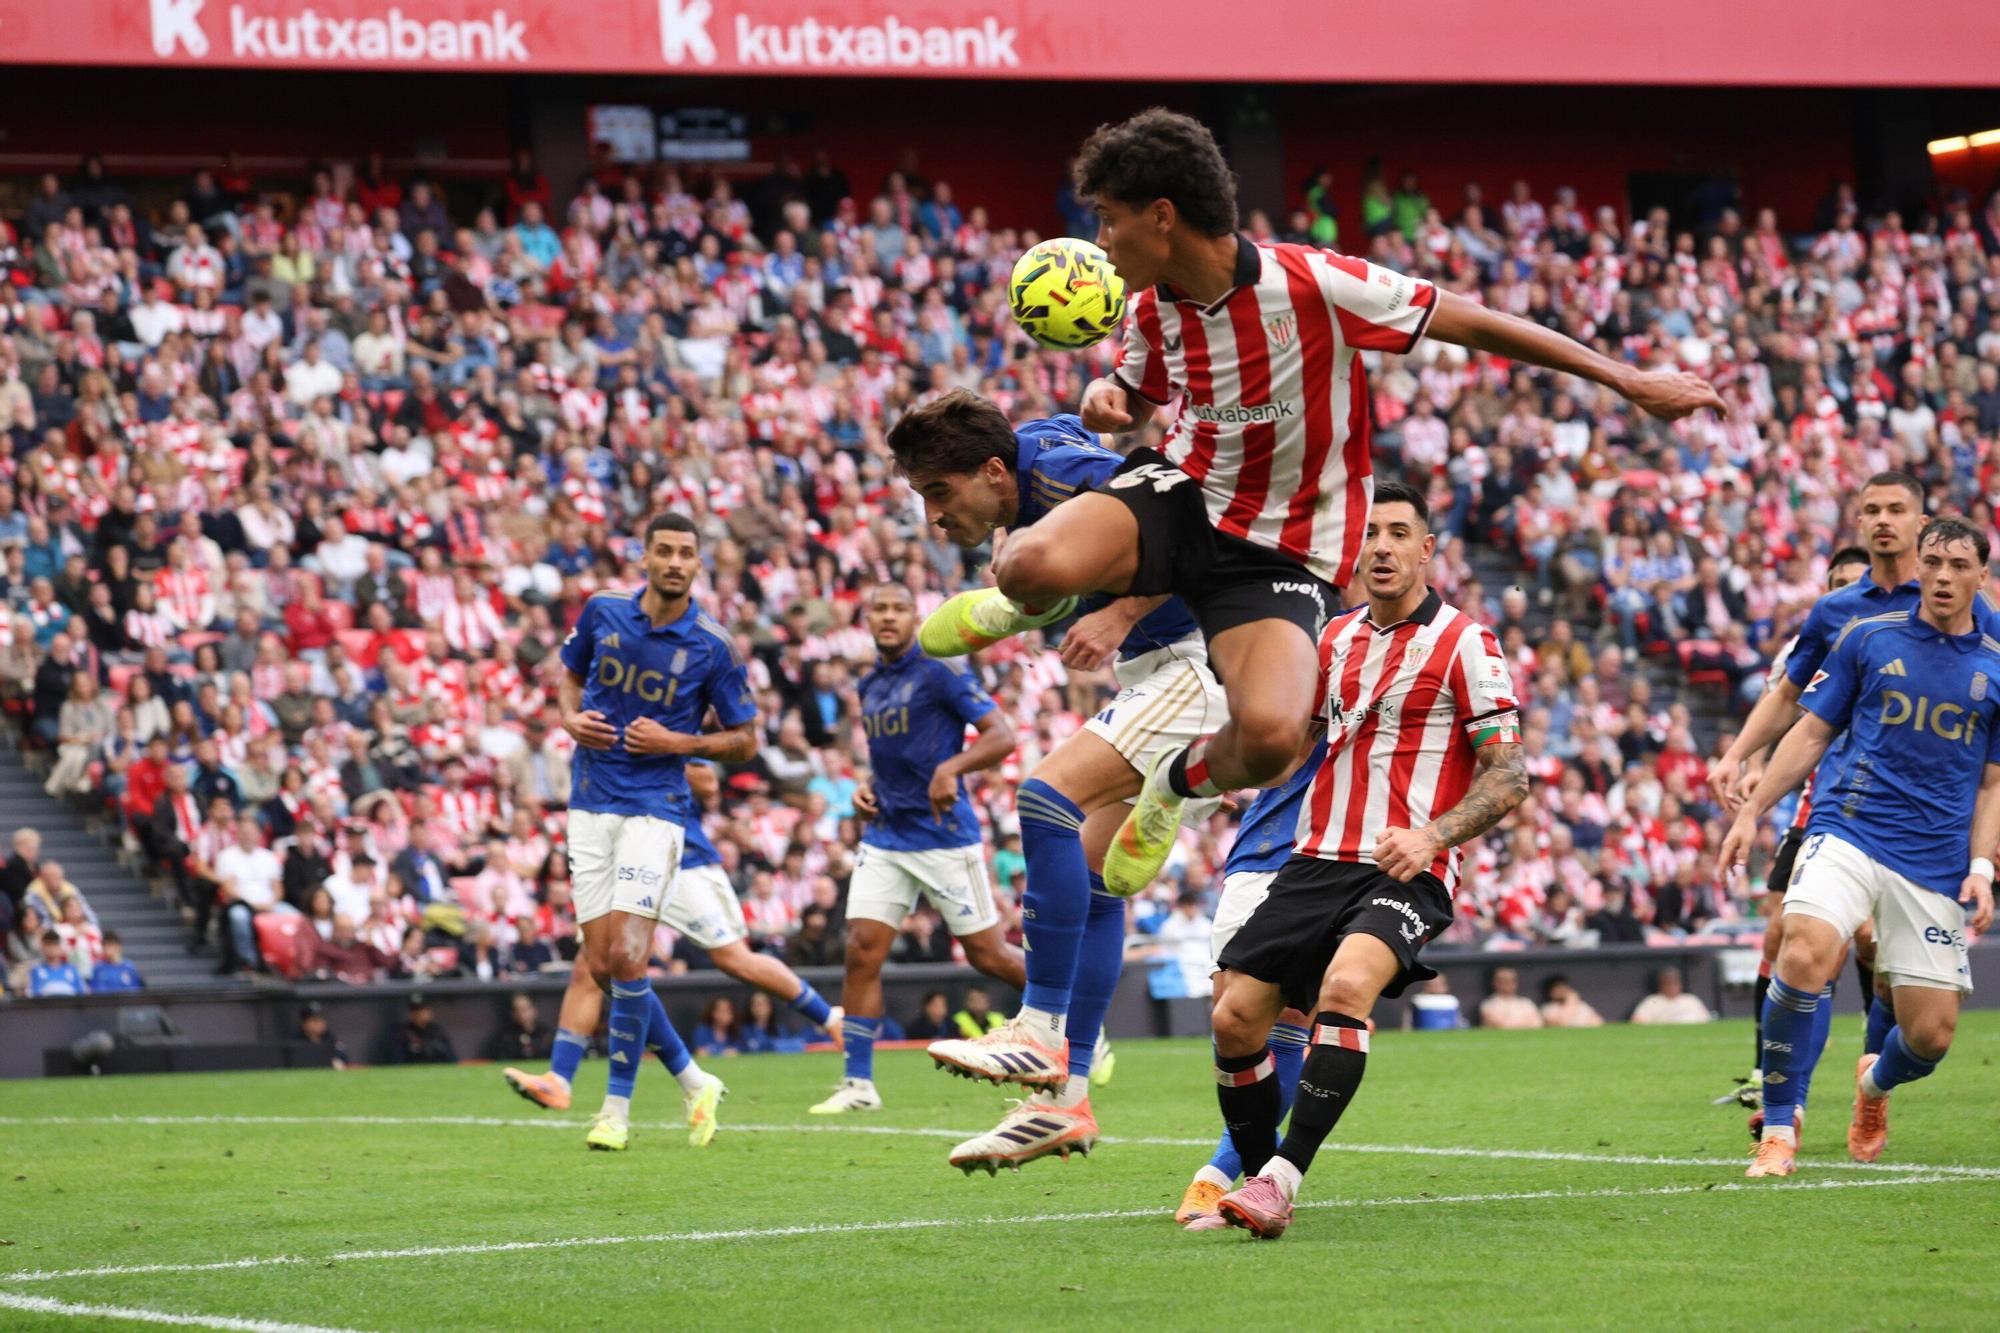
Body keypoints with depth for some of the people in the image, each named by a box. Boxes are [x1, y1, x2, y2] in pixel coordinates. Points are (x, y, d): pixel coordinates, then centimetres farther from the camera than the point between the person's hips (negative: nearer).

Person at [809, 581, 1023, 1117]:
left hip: (944, 837, -6)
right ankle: (858, 1084, -2)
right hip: (885, 838, 6)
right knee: (862, 951, -6)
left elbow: (1001, 735, -13)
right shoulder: (870, 686, 13)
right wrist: (866, 789, 9)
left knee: (989, 956, 0)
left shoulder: (938, 672, -8)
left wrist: (952, 768, -28)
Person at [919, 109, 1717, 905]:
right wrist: (1104, 400, -5)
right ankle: (1029, 602, 12)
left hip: (1282, 551, -3)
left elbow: (1474, 325, -14)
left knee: (1269, 737, -30)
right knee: (1033, 564, -30)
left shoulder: (1313, 284, -20)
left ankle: (1183, 782, 9)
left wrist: (1629, 381, -13)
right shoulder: (1153, 311, -2)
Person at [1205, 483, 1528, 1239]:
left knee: (1345, 986, -33)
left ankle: (1282, 1178, -33)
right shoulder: (1336, 637, 15)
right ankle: (1255, 1185, 13)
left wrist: (1431, 836, -20)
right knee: (1234, 1016, -5)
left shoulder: (1463, 643, -2)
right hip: (1318, 863, 6)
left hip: (1406, 872, -6)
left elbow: (1509, 774, -6)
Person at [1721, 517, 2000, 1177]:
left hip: (1936, 866, 2)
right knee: (1804, 953, -29)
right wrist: (1751, 811, 6)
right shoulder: (1867, 639, 6)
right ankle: (1779, 1128, -15)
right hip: (1849, 829, -2)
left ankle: (1875, 1082, 40)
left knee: (1931, 1034, 1)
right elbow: (1813, 731, 12)